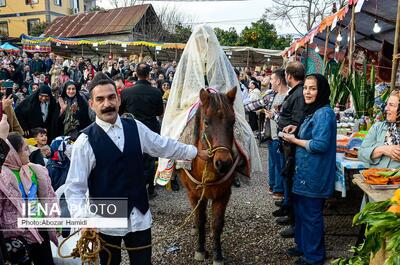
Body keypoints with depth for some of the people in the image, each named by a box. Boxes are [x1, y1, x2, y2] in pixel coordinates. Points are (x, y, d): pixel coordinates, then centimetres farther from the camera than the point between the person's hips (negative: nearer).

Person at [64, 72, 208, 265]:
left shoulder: (136, 128, -2)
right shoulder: (85, 141, -13)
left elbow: (166, 146, 12)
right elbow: (74, 188, -12)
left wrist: (196, 152, 20)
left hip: (140, 217, 3)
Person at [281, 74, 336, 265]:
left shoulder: (324, 113, -20)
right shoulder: (314, 111, 12)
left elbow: (320, 144, -26)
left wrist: (294, 140, -15)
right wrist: (297, 129, 7)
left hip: (314, 175, -10)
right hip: (305, 171, 10)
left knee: (311, 215, 4)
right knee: (301, 210, 21)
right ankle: (303, 245, 39)